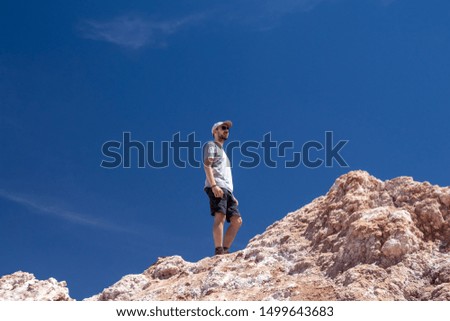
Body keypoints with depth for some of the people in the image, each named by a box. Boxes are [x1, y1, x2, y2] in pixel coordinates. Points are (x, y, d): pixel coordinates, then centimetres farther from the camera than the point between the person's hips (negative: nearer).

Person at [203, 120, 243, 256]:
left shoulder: (222, 151, 35)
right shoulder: (211, 145, 10)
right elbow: (207, 165, -8)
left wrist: (232, 195, 20)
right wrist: (214, 185, -21)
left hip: (227, 189, 9)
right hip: (216, 187, -9)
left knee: (237, 220, -1)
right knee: (220, 216, -23)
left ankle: (225, 250, -3)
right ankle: (218, 251, -31)